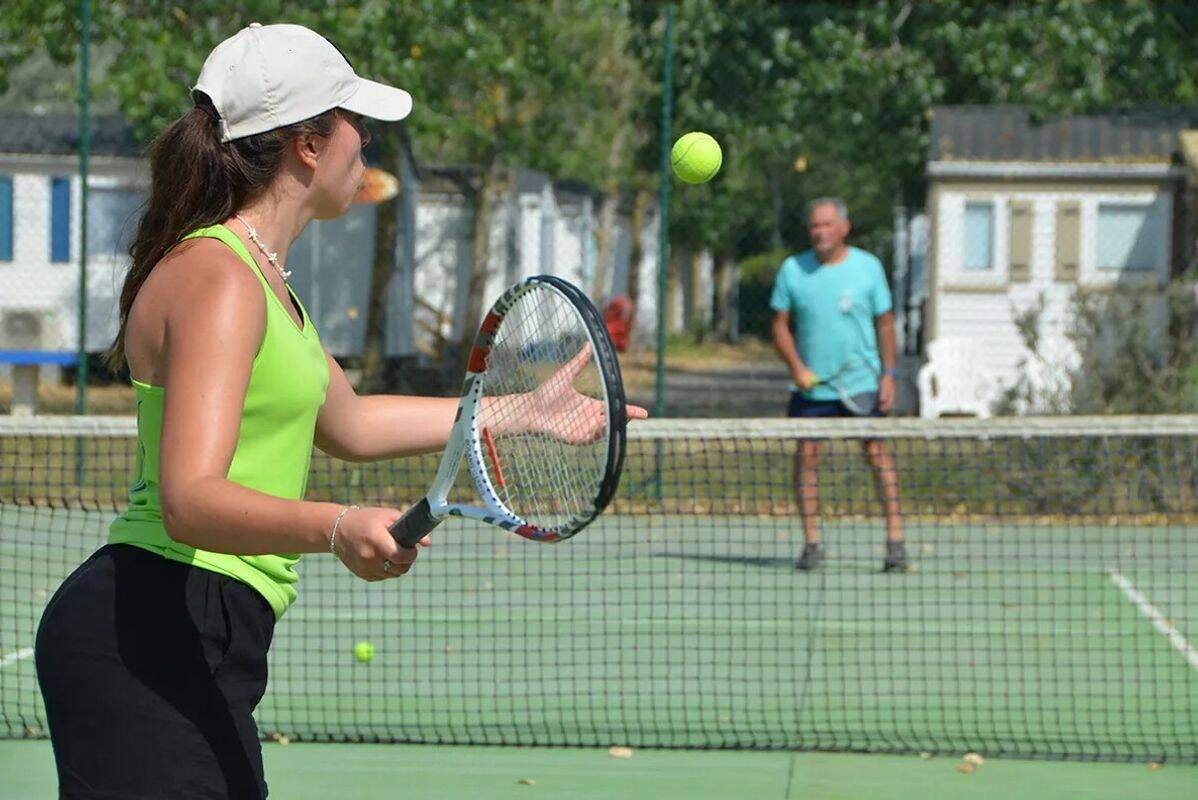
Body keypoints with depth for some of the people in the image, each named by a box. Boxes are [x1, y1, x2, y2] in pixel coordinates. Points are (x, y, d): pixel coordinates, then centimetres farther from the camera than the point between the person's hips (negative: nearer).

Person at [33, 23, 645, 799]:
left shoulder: (256, 273, 17)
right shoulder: (218, 280, -16)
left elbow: (347, 424, 31)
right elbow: (189, 500, -27)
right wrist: (336, 528, -43)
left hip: (197, 651, 11)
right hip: (152, 639, -11)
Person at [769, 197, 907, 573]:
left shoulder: (868, 267, 0)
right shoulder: (793, 270, 1)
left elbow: (885, 323, 4)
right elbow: (781, 324, 5)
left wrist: (888, 374, -3)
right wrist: (796, 366, -10)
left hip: (861, 384, -1)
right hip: (810, 385, 1)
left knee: (877, 452, -5)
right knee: (807, 455, -2)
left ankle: (895, 540, -2)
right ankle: (811, 542, 5)